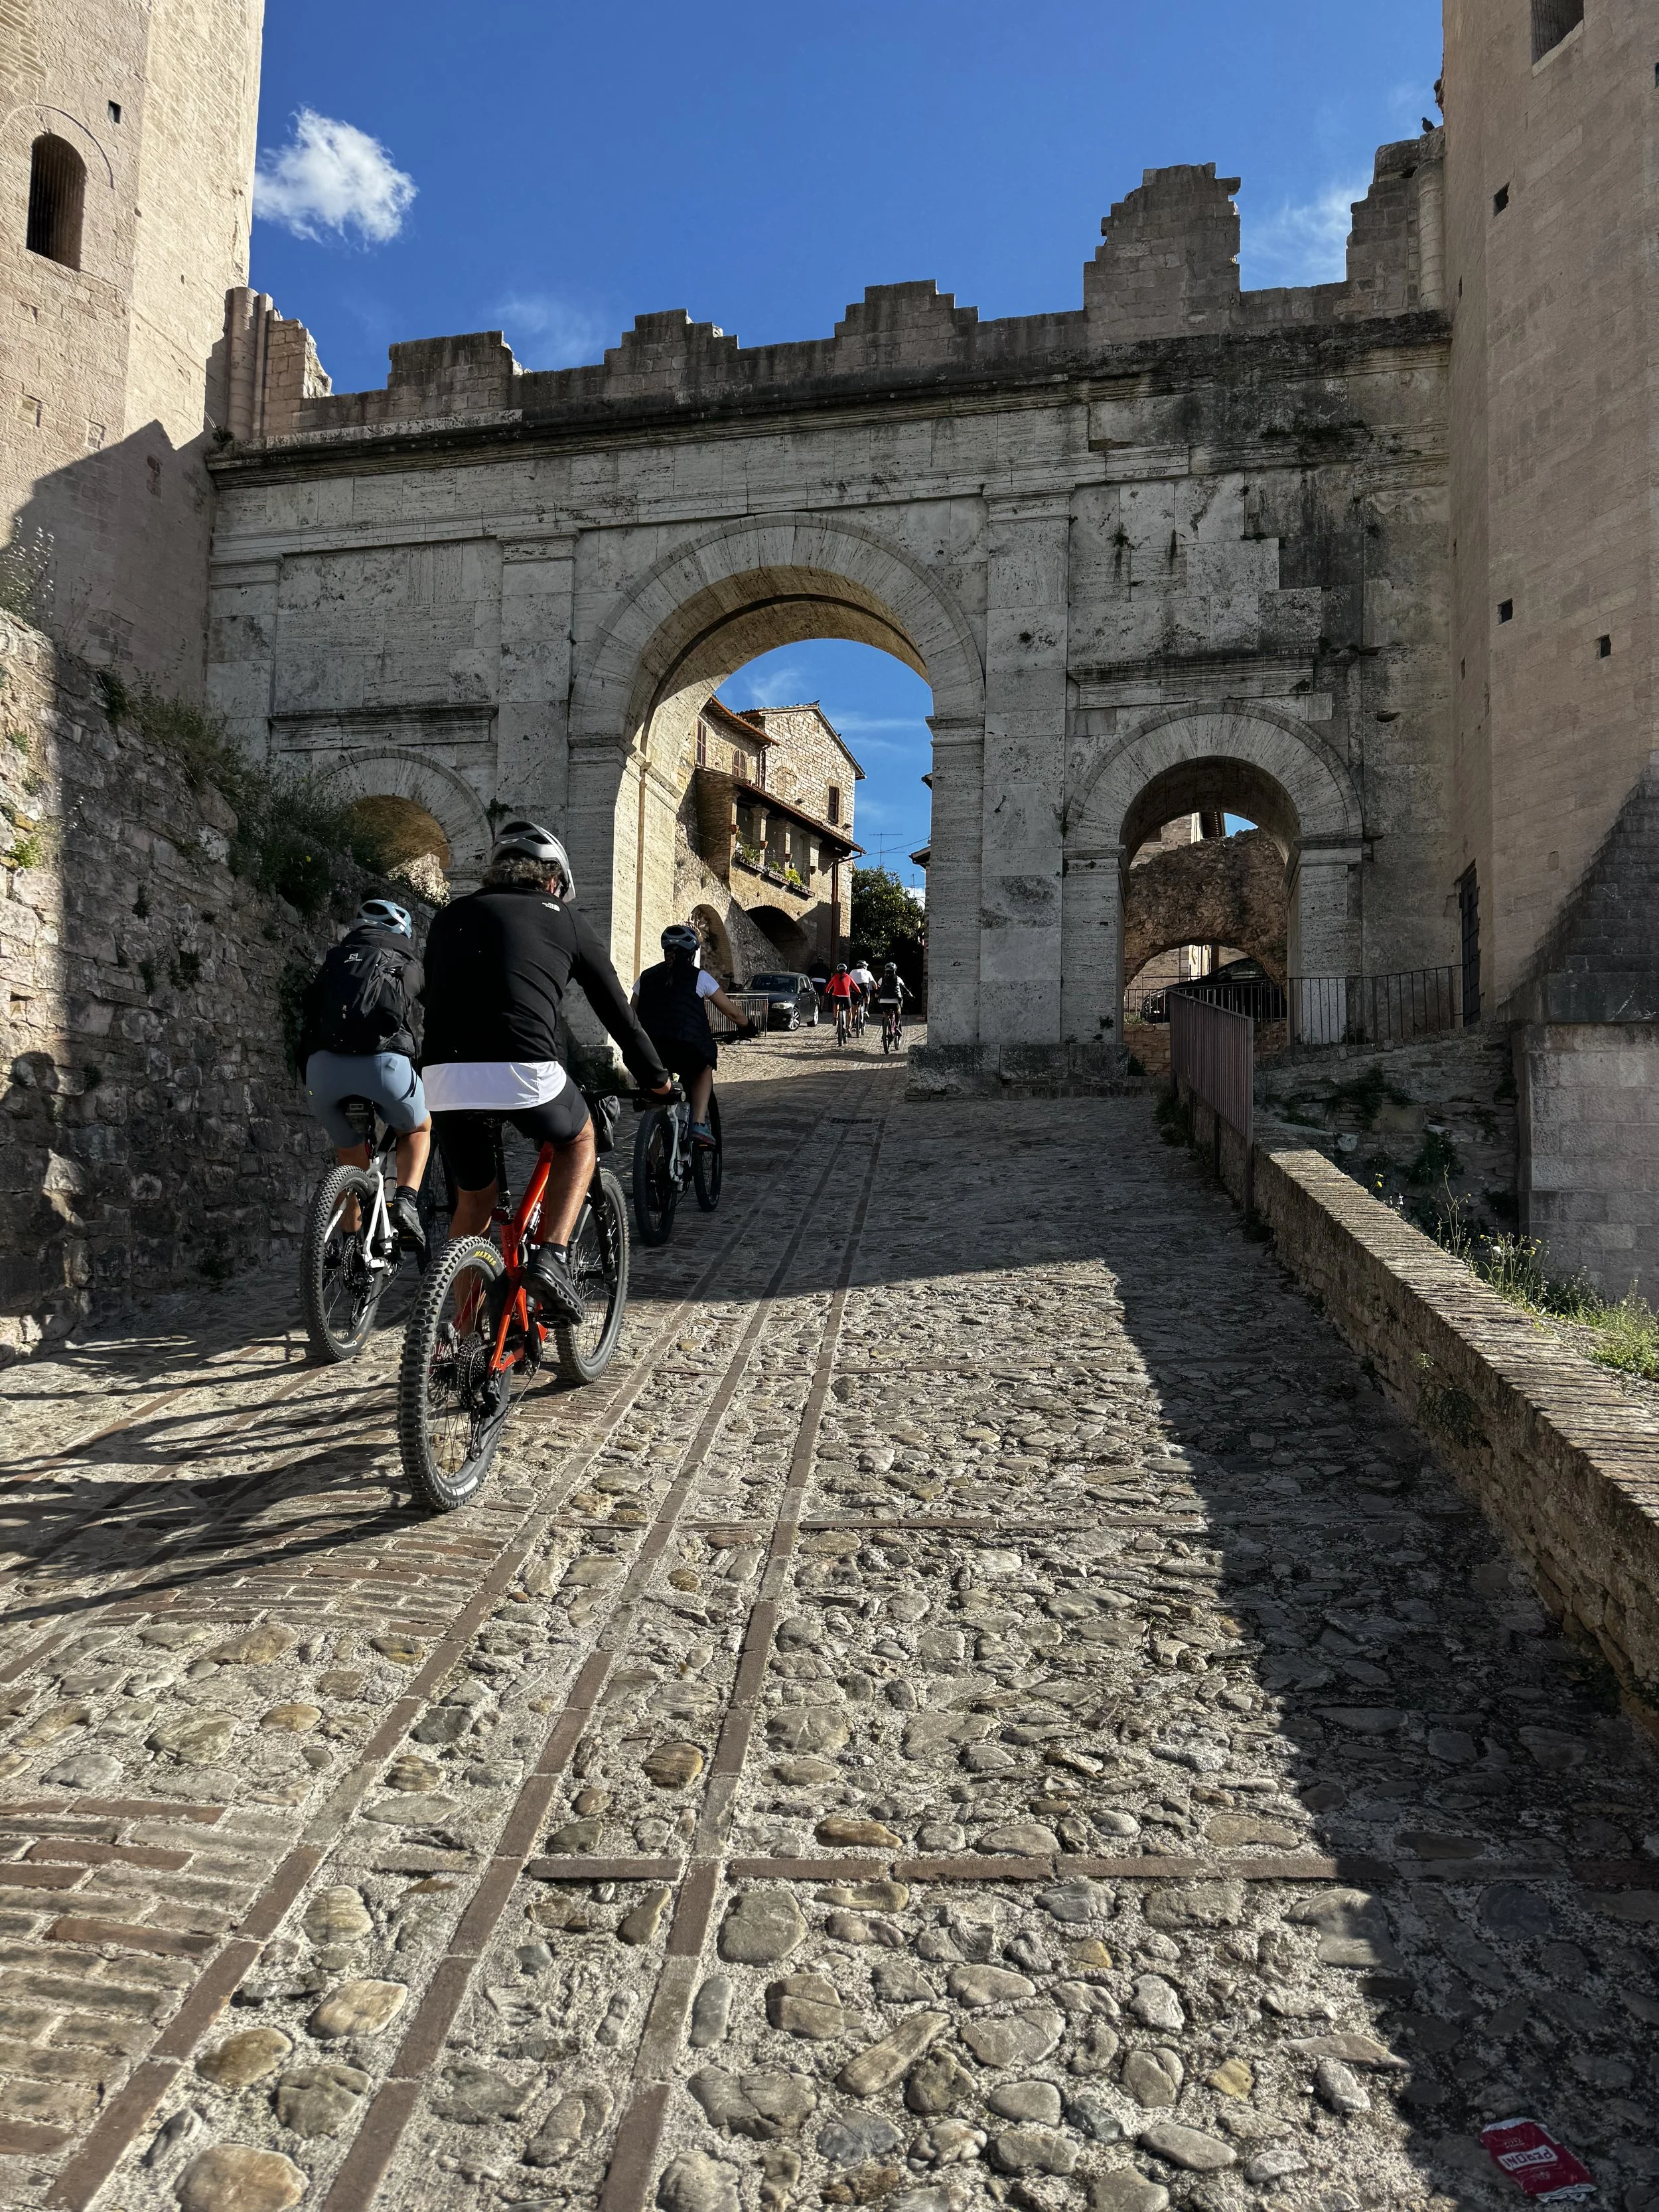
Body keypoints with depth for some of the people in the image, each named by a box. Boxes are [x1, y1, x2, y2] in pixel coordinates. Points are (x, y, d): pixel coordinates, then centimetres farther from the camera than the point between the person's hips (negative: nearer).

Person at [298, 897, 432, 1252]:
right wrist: (434, 1085, 36)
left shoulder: (334, 960, 29)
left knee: (350, 1155, 26)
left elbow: (308, 1022, 28)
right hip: (384, 1063, -2)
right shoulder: (409, 967, 24)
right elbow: (431, 1030, 25)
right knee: (418, 1129, 27)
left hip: (324, 1067, 2)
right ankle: (406, 1201, 5)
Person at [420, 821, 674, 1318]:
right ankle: (552, 1256, 10)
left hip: (446, 1079, 3)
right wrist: (657, 1079, 32)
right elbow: (617, 1013, 19)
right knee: (579, 1139, 28)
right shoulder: (566, 920, 15)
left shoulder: (451, 916, 24)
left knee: (473, 1201, 25)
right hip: (524, 1075, -3)